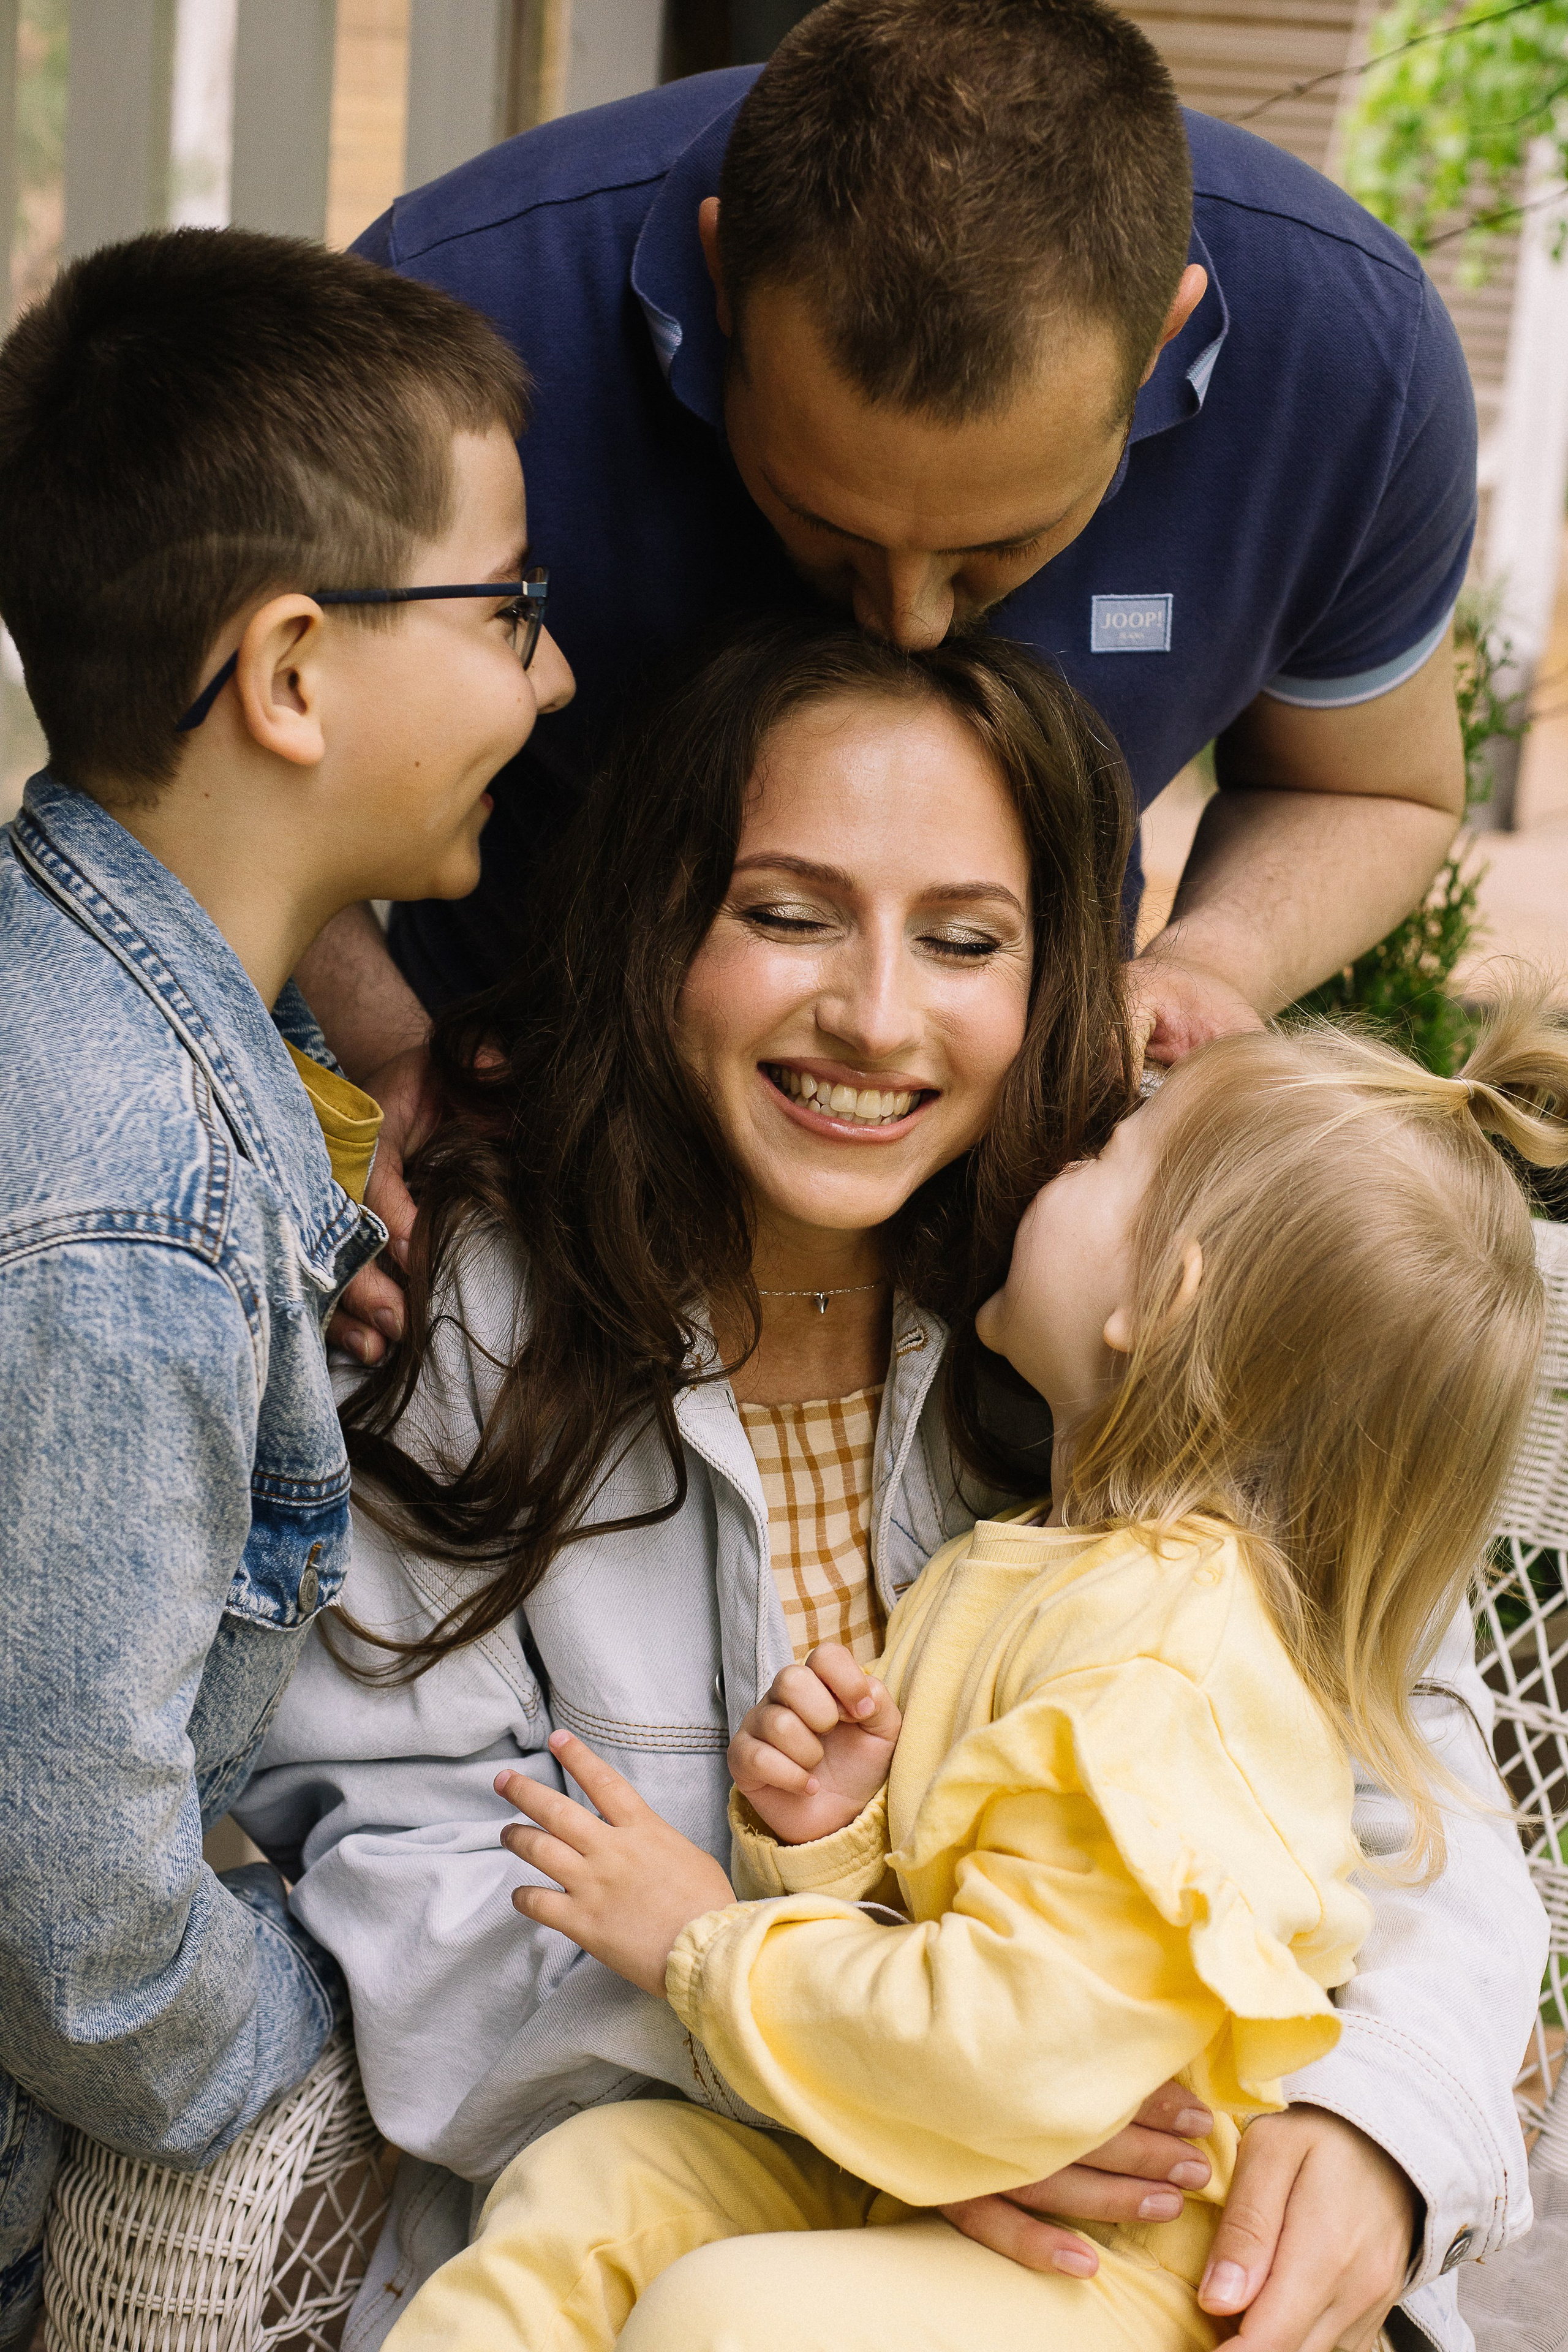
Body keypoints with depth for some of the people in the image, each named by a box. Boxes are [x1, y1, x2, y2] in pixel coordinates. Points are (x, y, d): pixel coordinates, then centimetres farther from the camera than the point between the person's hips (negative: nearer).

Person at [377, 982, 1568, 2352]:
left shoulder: (1171, 1673, -24)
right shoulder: (1018, 1575, 9)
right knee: (591, 2179, -9)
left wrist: (707, 1945, -16)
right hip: (913, 2190, 9)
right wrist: (830, 1838, -8)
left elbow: (1016, 2057, -30)